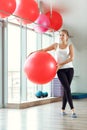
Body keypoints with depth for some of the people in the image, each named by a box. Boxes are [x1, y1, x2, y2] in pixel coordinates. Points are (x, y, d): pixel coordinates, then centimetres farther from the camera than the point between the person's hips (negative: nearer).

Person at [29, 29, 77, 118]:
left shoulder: (70, 46, 6)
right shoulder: (56, 45, 10)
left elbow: (71, 58, -8)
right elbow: (44, 50, 11)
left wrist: (61, 64, -20)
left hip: (69, 69, 1)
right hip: (60, 70, -1)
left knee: (66, 89, 3)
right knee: (67, 88, -12)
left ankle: (63, 109, 16)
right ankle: (72, 110, -12)